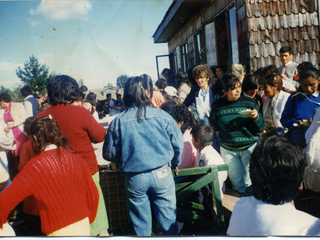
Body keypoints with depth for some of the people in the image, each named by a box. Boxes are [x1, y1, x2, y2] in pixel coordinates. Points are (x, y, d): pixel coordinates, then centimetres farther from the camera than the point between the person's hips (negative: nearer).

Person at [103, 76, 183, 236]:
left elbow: (109, 154, -1)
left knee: (140, 221, 18)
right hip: (162, 174, 0)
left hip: (134, 178, 0)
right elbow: (178, 144, -1)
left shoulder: (117, 122, -9)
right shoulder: (162, 116, -8)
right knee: (167, 216, 15)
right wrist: (174, 164, 18)